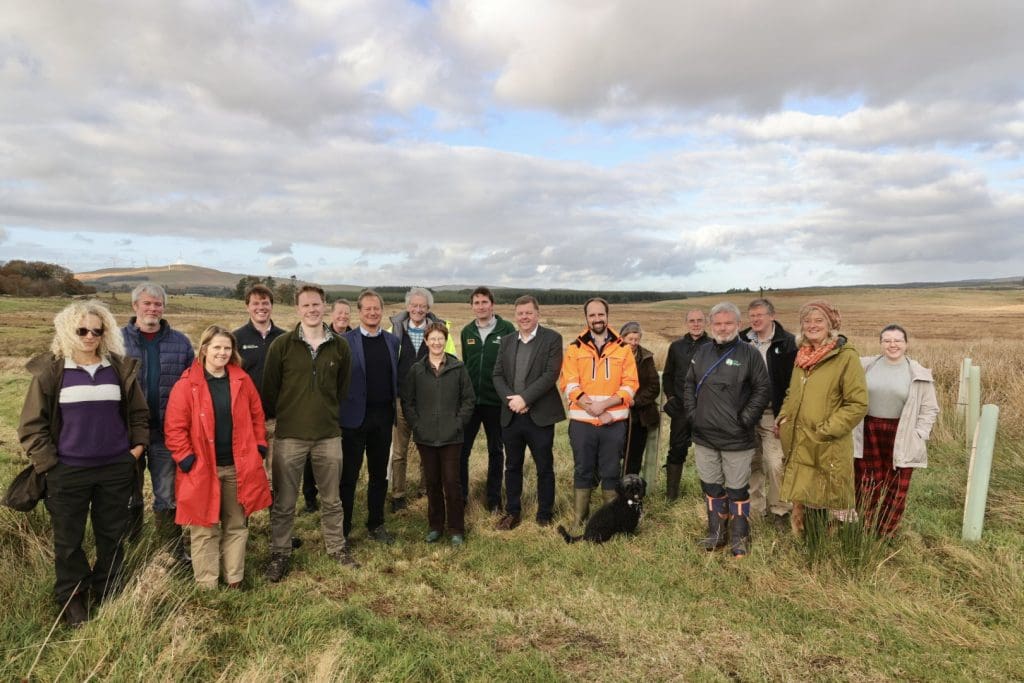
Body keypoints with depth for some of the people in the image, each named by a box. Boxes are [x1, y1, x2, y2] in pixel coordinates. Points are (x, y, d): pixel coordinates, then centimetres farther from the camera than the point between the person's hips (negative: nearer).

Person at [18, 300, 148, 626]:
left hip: (116, 468, 2)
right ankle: (73, 599, 27)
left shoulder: (121, 368, 3)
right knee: (68, 539, 10)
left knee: (112, 535, 12)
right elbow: (32, 423, -1)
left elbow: (139, 412, 11)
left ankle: (108, 593, 30)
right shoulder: (50, 371, -3)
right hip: (68, 471, -2)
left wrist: (138, 446, 2)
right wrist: (48, 462, -6)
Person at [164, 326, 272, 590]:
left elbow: (257, 416, 10)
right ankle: (206, 586, 21)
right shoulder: (187, 385, -8)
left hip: (239, 467, 3)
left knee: (237, 525, 13)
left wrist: (259, 448, 3)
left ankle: (235, 580, 27)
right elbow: (174, 428, -8)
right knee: (205, 530, 8)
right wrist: (187, 459, -13)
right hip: (203, 469, -3)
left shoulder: (242, 380, 3)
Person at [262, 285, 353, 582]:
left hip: (328, 435, 2)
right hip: (289, 435, -2)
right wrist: (281, 416, 8)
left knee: (331, 499, 15)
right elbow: (269, 388, 2)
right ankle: (280, 554, 26)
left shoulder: (340, 346, 1)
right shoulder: (281, 345, -6)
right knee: (283, 502, 8)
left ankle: (337, 547, 32)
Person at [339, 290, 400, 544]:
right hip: (354, 416, -4)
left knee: (380, 474, 13)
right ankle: (342, 529, 17)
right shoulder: (345, 341, -5)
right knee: (348, 476, 4)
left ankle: (376, 525, 27)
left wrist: (393, 403, 5)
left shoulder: (392, 340, 8)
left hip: (383, 416, 4)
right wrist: (338, 411, -9)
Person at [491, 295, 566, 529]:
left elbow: (551, 374, -13)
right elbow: (498, 374, 6)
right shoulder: (506, 341, 11)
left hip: (540, 415, -4)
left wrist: (524, 398, -18)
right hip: (511, 415, 4)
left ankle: (545, 514, 22)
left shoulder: (552, 339, -4)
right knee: (512, 466, 14)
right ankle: (512, 512, 29)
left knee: (544, 467, 7)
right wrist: (510, 399, -11)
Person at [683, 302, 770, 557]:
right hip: (704, 436, 4)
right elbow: (689, 386, 16)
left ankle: (739, 538, 22)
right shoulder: (702, 353, 8)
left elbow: (763, 390, -5)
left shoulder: (749, 354, -6)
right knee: (711, 487, 14)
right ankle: (716, 533, 29)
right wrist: (692, 413, 5)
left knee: (737, 489, 6)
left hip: (736, 438, -4)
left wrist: (745, 419, -10)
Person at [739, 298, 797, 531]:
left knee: (776, 464, -5)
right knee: (752, 463, 11)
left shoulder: (787, 342, -5)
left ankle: (780, 511, 12)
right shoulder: (742, 341, 6)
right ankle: (754, 509, 24)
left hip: (773, 413, -4)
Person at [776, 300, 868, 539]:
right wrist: (783, 417, 7)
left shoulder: (846, 357, -10)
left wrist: (825, 430, -16)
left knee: (818, 503, 2)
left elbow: (858, 404, -12)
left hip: (826, 449, -6)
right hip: (799, 445, 6)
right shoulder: (802, 354, 11)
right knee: (801, 500, 13)